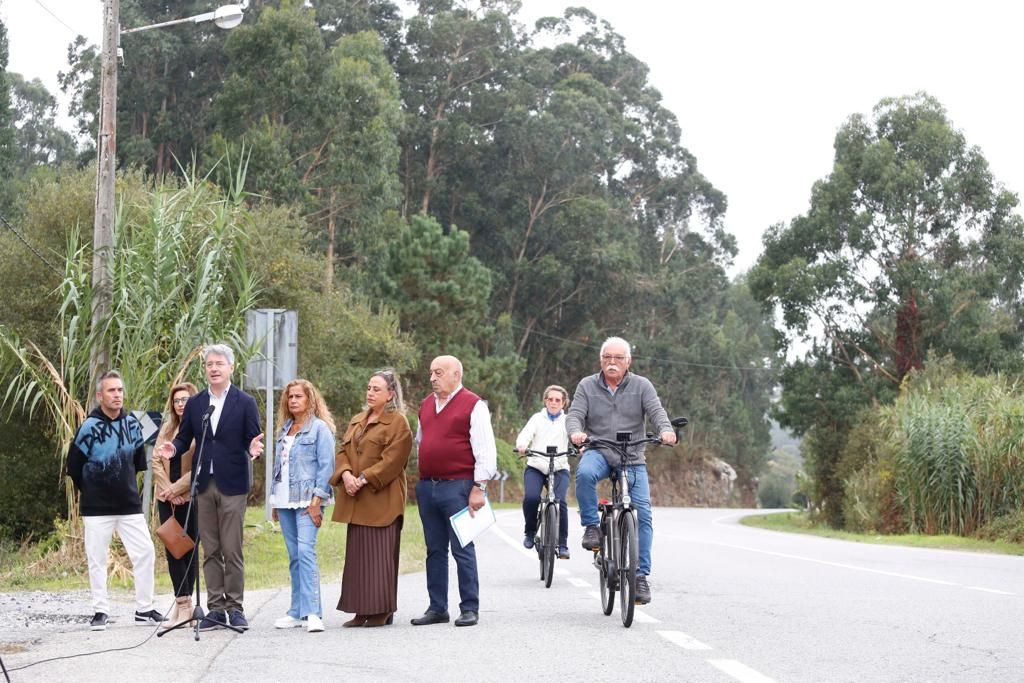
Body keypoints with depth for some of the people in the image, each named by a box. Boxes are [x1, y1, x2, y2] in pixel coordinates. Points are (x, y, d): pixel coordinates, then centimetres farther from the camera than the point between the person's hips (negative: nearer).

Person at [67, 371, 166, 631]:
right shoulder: (90, 427, -10)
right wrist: (91, 492, 7)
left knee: (145, 552, 0)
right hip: (96, 508, -4)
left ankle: (144, 609, 10)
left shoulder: (132, 424, 3)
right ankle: (100, 612, 11)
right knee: (97, 559, 1)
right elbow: (74, 466, -2)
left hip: (130, 504, 4)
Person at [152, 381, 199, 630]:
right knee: (172, 549, 1)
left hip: (191, 498, -5)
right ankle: (183, 603, 3)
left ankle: (184, 603, 4)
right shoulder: (167, 428, 14)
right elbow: (156, 460, 8)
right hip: (167, 498, 5)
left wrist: (177, 488, -12)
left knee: (188, 549, 0)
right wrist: (168, 490, -4)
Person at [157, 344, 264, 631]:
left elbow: (252, 439, -1)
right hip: (204, 484, 3)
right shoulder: (194, 404, 10)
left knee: (232, 551, -3)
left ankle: (235, 608, 4)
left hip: (232, 484, -3)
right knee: (210, 551, 6)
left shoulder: (245, 403, 1)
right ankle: (215, 608, 11)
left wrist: (253, 449, -23)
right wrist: (173, 448, -11)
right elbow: (185, 437, 10)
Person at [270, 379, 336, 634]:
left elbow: (326, 466, -9)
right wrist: (275, 502, 15)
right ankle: (297, 612, 14)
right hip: (285, 501, 7)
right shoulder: (285, 429, 17)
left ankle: (312, 613, -22)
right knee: (294, 557, 9)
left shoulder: (319, 428, -3)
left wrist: (317, 501, -16)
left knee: (306, 551, -17)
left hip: (307, 500, -7)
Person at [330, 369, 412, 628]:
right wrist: (346, 474, -8)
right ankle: (362, 610, 11)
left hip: (382, 498, -7)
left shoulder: (398, 422, -5)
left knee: (380, 554, -5)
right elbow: (343, 450, 12)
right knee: (357, 553, 7)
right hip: (356, 501, 7)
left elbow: (392, 460, -13)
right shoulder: (356, 421, 18)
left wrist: (364, 479, -18)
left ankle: (381, 610, 1)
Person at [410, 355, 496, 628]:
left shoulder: (473, 405, -5)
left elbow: (485, 450, -9)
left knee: (462, 550, -5)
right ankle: (437, 608, 15)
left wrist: (479, 488, -14)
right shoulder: (426, 404, 16)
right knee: (435, 551, 10)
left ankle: (470, 608, 1)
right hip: (427, 487, 7)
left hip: (457, 486, -7)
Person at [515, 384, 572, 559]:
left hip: (559, 468, 0)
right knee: (530, 498, -24)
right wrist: (522, 445, -29)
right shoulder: (537, 418, 11)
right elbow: (525, 434, -5)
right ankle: (530, 532, 2)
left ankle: (562, 545, -11)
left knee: (560, 502, -22)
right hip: (536, 467, 0)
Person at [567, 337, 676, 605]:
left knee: (643, 513, -11)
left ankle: (641, 575, -4)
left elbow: (656, 411, -7)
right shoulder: (587, 386, 6)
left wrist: (666, 430, -30)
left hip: (632, 459, 1)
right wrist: (576, 431, -28)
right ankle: (591, 527, -17)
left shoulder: (641, 385, 5)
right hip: (598, 453, -1)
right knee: (584, 473, -36)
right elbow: (574, 414, -3)